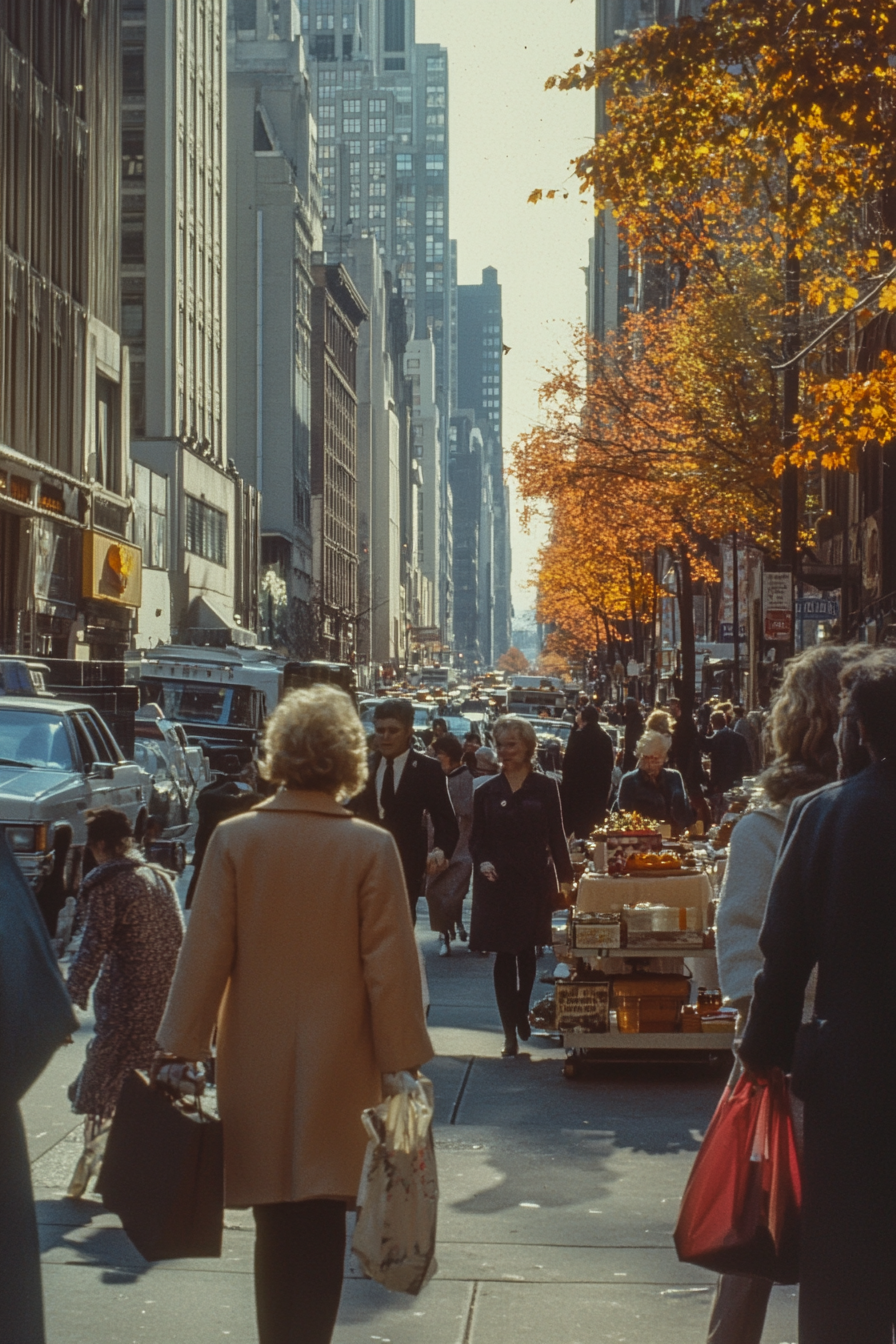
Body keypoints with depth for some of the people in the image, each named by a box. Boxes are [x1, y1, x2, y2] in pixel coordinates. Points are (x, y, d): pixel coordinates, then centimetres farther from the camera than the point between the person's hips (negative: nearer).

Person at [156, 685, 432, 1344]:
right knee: (321, 1226, 6)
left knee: (277, 1227, 12)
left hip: (255, 1068, 2)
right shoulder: (371, 847, -10)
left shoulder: (235, 839, -6)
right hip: (339, 1070, -1)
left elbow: (204, 956, -3)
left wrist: (181, 1049, 4)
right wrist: (401, 1062, 1)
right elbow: (390, 967, -7)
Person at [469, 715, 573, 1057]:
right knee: (504, 956, -2)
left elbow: (556, 837, 2)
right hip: (497, 884, 0)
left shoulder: (545, 788, 1)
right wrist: (483, 862, -11)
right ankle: (510, 1032, 1)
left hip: (535, 882, 0)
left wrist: (565, 877, -3)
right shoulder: (486, 792, 4)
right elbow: (477, 839, 8)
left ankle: (521, 1013, 32)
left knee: (526, 952, 12)